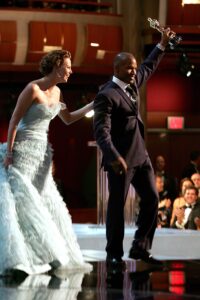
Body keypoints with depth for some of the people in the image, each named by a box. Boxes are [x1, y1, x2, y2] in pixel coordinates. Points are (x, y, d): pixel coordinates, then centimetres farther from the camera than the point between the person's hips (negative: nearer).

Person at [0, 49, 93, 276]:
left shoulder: (56, 92, 10)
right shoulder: (33, 89, -14)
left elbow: (68, 119, 23)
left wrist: (93, 105, 19)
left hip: (41, 153, 9)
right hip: (22, 150, -9)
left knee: (48, 205, 9)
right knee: (21, 204, -13)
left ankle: (49, 256, 16)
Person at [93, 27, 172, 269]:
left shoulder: (132, 83, 10)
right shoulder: (107, 96, -15)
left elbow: (148, 68, 32)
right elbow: (102, 131, -23)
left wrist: (162, 45, 31)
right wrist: (114, 157, -35)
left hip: (140, 155, 8)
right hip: (121, 159, -8)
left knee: (151, 199, 7)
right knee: (117, 205, -1)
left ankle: (140, 248, 16)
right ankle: (114, 254, 8)